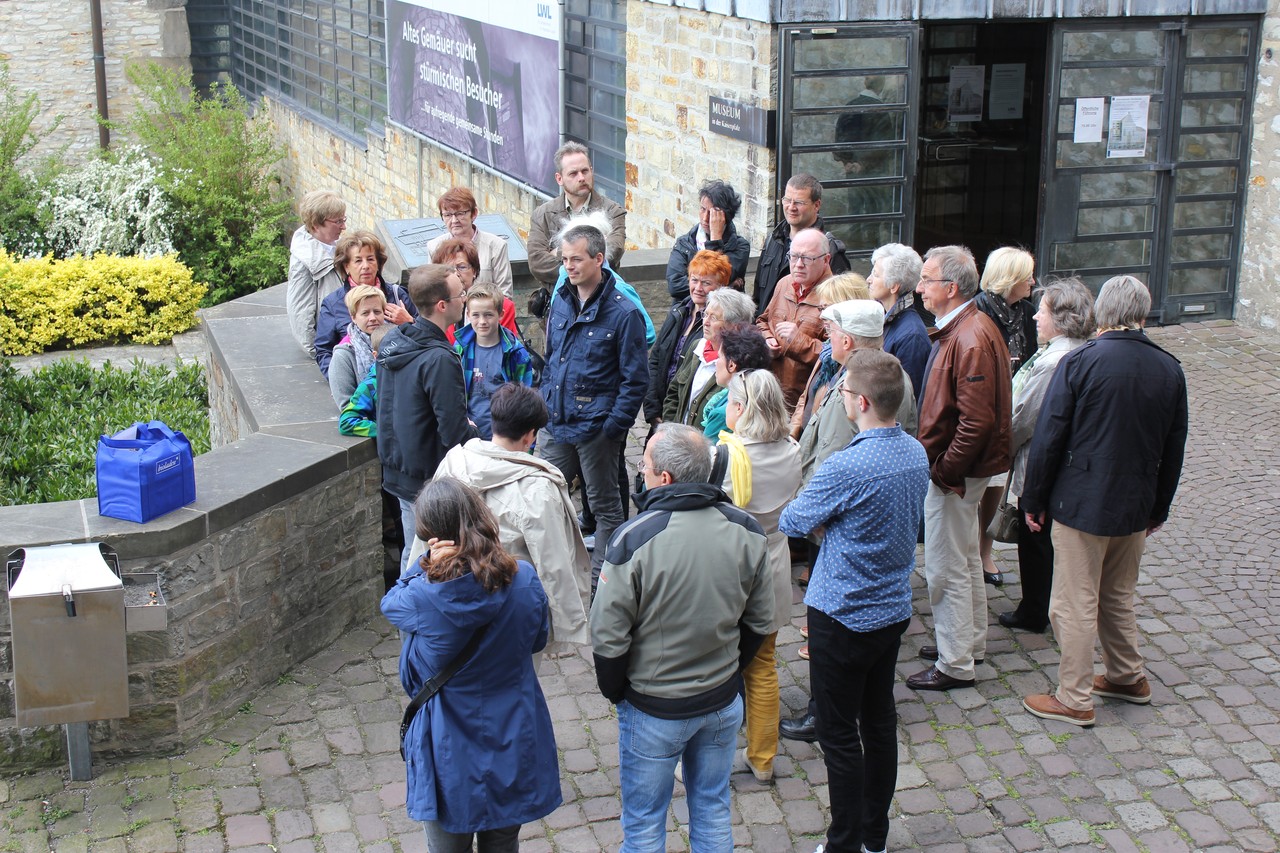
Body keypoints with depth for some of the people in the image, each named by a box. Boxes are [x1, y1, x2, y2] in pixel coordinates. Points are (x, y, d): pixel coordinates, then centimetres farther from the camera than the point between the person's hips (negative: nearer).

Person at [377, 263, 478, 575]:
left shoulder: (391, 342, 3)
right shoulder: (439, 360, -26)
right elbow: (455, 432, -26)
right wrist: (475, 437, -4)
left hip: (398, 469, 9)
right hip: (431, 477, -9)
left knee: (412, 554, 22)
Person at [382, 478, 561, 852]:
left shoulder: (425, 596, -25)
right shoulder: (524, 579, -15)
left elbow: (390, 601, -2)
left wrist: (427, 566, -16)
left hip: (451, 754, -3)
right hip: (513, 744, 3)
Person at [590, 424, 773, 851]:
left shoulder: (635, 539, -24)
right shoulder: (746, 531, -8)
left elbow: (609, 637, -17)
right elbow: (760, 621, 3)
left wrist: (615, 691, 0)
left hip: (653, 711, -4)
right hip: (724, 704, 4)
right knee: (713, 811, 21)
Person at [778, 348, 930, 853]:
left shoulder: (848, 467, -26)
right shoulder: (916, 454, -1)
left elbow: (792, 522, -13)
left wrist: (796, 508, 9)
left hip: (844, 617, -8)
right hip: (894, 608, 8)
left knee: (839, 736, 4)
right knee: (880, 721, 18)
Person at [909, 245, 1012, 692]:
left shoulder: (970, 340, -25)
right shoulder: (963, 328, 9)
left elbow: (976, 421, -28)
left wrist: (943, 471, -21)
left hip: (955, 471, -11)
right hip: (960, 468, 11)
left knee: (946, 567, 0)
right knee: (965, 558, 22)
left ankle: (955, 665, 10)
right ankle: (971, 642, 37)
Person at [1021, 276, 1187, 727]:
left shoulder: (1080, 363, -15)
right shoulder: (1169, 370, 1)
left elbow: (1048, 438, -12)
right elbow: (1173, 448, 10)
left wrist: (1034, 500, -1)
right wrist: (1159, 507, 22)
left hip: (1081, 504, -5)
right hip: (1136, 507, 5)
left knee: (1075, 604, 4)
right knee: (1118, 596, 23)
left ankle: (1074, 700, 11)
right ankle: (1127, 677, 35)